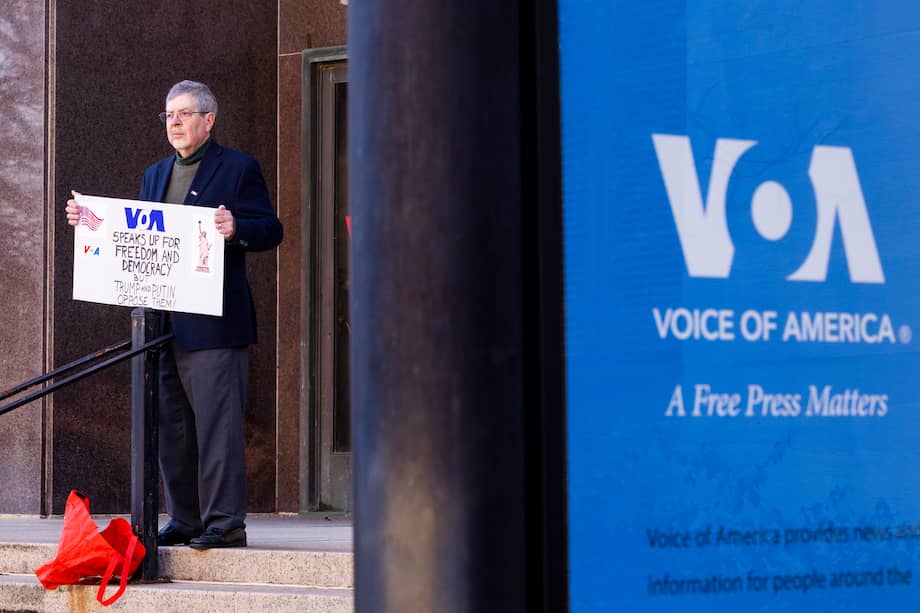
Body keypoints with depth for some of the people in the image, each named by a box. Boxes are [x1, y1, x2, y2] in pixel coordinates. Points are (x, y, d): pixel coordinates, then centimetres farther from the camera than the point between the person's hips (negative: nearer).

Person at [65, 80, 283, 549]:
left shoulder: (238, 169, 1)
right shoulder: (155, 175, 20)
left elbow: (271, 230, -5)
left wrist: (236, 228, -24)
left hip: (213, 323, -7)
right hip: (162, 322, 7)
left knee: (217, 422, -8)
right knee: (171, 426, 9)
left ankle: (224, 523, -5)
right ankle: (185, 520, 16)